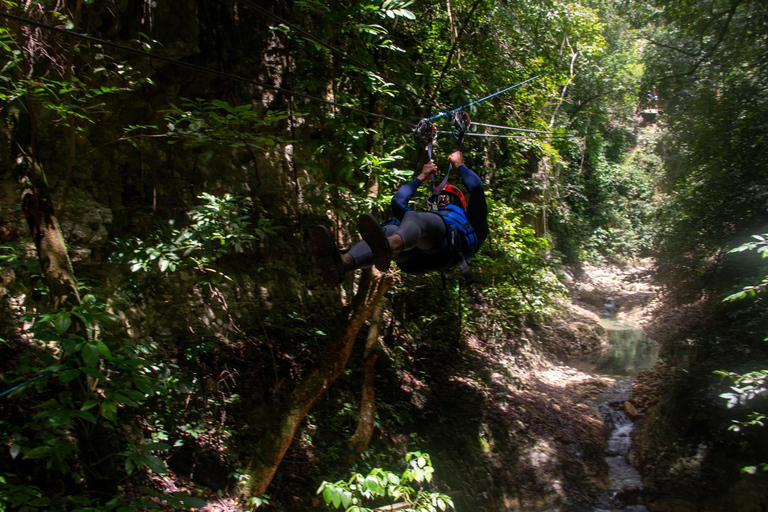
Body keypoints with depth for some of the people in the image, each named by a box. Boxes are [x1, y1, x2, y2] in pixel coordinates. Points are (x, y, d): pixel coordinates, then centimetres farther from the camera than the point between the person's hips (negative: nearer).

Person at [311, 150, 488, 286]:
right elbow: (398, 201, 50)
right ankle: (343, 263, -63)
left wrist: (459, 165, 41)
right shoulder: (425, 216, 51)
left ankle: (387, 248, -73)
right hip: (415, 255, 4)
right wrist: (421, 177, 56)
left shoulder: (468, 220, 40)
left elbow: (477, 188, 26)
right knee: (388, 230, -30)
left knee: (412, 217, -35)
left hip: (447, 246, -4)